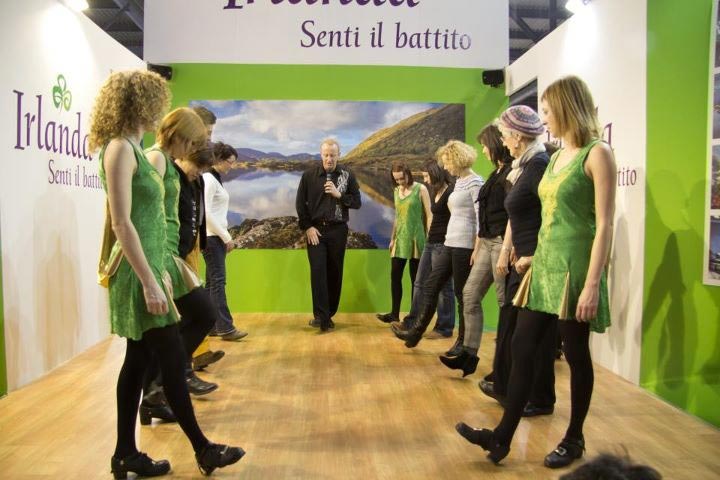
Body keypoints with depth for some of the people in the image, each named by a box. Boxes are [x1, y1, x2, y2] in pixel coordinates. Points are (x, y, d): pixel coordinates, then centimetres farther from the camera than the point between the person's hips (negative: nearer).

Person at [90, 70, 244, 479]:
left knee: (138, 361, 12)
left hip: (147, 267, 9)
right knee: (172, 360, 0)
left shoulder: (134, 149, 14)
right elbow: (122, 223, -20)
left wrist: (160, 271, 18)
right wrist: (149, 282, -21)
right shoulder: (120, 149, -14)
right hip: (138, 274, -9)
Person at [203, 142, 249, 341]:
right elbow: (206, 212, -18)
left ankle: (211, 325, 16)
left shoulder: (215, 179, 16)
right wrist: (226, 237, -15)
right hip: (211, 237, -9)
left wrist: (225, 237, 10)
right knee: (218, 281, -8)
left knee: (212, 281, 10)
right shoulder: (209, 179, -12)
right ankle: (225, 328, -5)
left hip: (216, 237, 9)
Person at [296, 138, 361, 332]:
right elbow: (300, 203, 1)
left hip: (338, 230, 1)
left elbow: (357, 202, 2)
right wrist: (307, 227, -7)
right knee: (318, 272, -7)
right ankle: (321, 316, -5)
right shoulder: (309, 175, -1)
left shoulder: (347, 175, 2)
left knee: (334, 273, 6)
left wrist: (339, 194, -14)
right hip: (315, 230, -1)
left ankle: (329, 313, 17)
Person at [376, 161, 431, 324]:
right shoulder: (396, 191, 10)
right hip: (400, 239, 5)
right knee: (395, 276, 2)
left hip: (415, 239, -5)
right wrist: (392, 238, 16)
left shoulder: (420, 189, -6)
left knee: (415, 279, 2)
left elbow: (429, 215, -7)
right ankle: (395, 314, 11)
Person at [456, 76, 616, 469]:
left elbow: (604, 225, -15)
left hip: (574, 266, -8)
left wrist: (592, 283, -20)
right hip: (545, 264, 8)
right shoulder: (557, 157, 14)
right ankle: (502, 436, 12)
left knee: (576, 354, 6)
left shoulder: (597, 154, -10)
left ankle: (574, 439, 25)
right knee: (522, 346, 5)